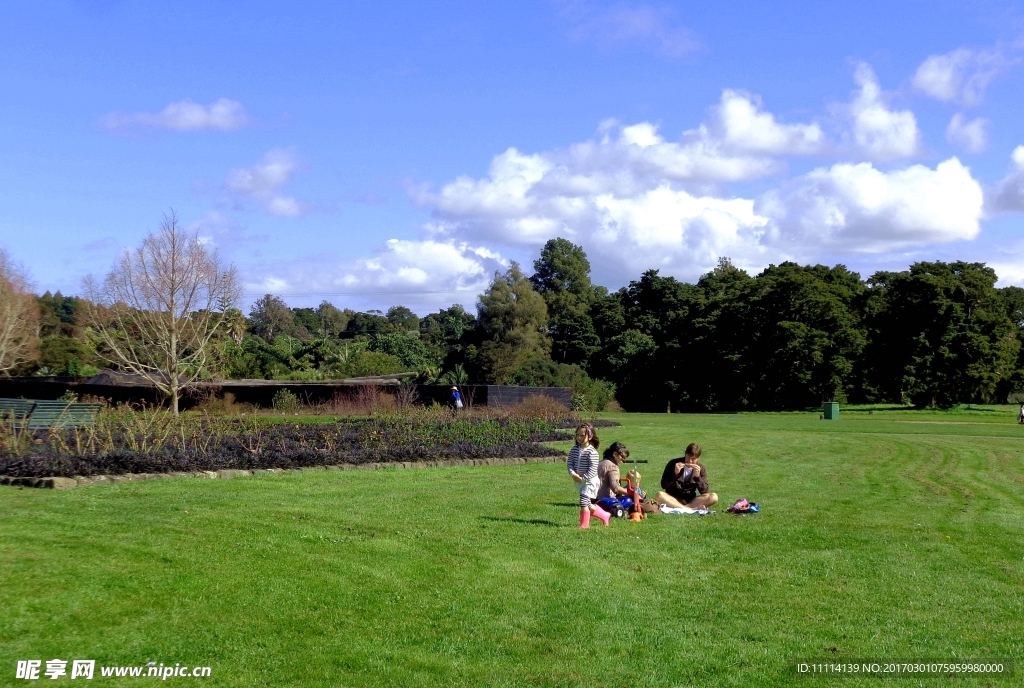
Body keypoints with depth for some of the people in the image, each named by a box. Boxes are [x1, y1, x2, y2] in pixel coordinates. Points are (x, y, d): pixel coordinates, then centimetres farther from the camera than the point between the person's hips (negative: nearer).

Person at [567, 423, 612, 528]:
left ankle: (584, 524, 2)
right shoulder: (574, 450, 3)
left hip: (590, 481, -8)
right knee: (588, 505, 15)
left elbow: (593, 469, -21)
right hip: (579, 481, 8)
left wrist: (583, 478, -21)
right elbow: (569, 463, 1)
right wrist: (573, 474, -16)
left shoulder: (592, 452, -18)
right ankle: (604, 516, 34)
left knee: (584, 502, -11)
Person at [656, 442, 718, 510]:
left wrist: (697, 476, -21)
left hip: (690, 500, 2)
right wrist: (675, 473, -21)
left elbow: (704, 492, -7)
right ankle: (691, 509, -35)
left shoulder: (701, 469, 0)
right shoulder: (673, 464, -4)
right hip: (673, 499, -2)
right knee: (660, 495, -34)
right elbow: (664, 485, -8)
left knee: (713, 497, -23)